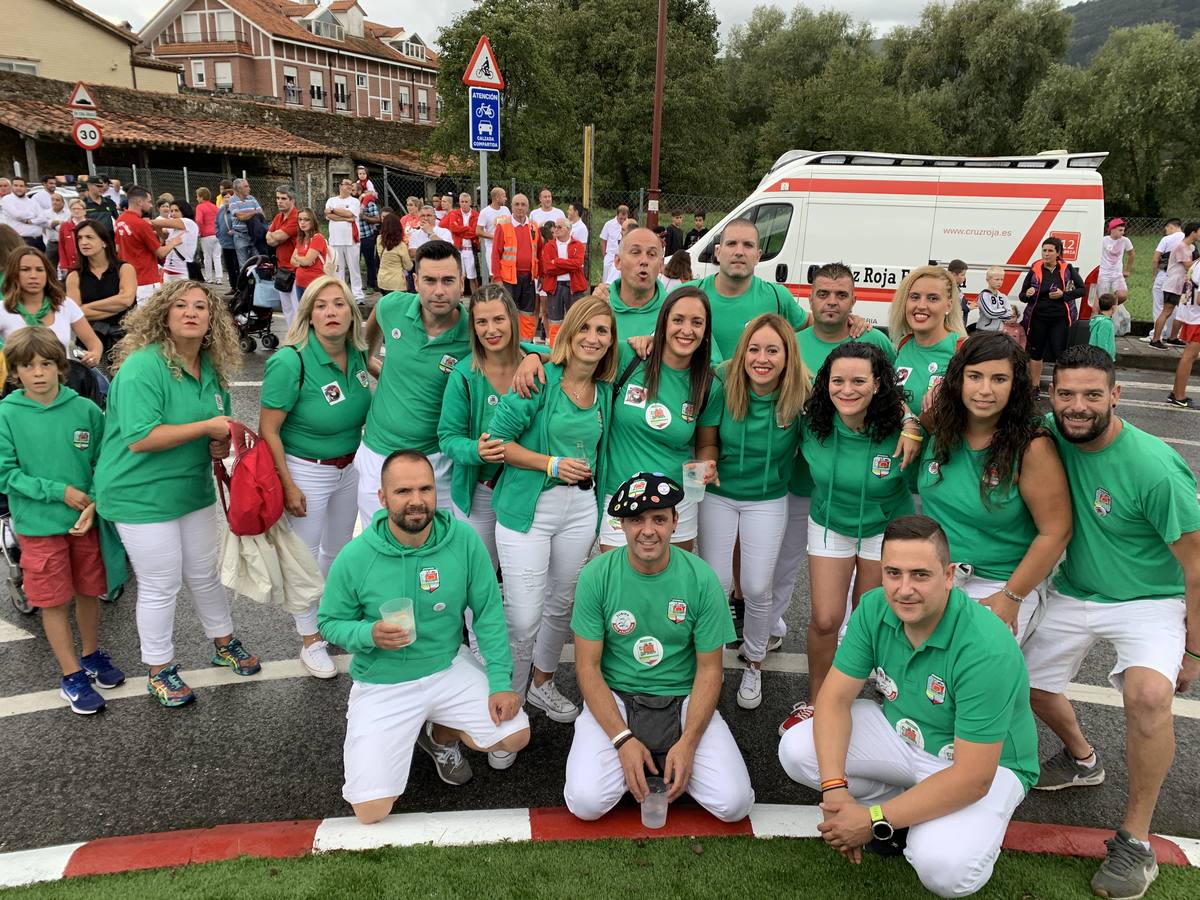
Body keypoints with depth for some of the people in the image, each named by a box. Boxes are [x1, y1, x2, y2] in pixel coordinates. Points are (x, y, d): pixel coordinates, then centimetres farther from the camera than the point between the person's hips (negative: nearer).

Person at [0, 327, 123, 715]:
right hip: (39, 526, -2)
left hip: (86, 519, 2)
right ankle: (72, 676, 22)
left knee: (89, 591, 17)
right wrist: (60, 491, -16)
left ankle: (91, 655, 39)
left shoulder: (85, 409, -6)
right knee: (54, 602, 8)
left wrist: (93, 503, -14)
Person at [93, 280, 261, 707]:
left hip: (194, 489, 7)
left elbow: (219, 426, 20)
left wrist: (222, 444, -3)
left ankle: (224, 644, 41)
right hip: (141, 495, -7)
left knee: (205, 574, 20)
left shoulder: (211, 368, 3)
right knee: (160, 587, 5)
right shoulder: (143, 367, -22)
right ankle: (159, 671, 26)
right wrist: (207, 427, -25)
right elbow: (140, 439, -29)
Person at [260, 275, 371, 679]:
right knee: (306, 556, 9)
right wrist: (288, 486, -18)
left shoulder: (357, 354, -7)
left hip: (350, 466, 6)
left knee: (339, 548, 23)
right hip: (305, 470, -6)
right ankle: (310, 638, 27)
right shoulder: (291, 362, -24)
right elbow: (268, 430, -19)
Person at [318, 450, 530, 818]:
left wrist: (501, 682, -12)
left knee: (515, 736, -11)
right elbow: (330, 622, -3)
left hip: (449, 667, 2)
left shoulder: (463, 539, -13)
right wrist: (370, 634, -24)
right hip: (383, 683, -2)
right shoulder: (354, 557, -16)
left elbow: (488, 612, -7)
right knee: (371, 811, -11)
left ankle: (440, 735, 20)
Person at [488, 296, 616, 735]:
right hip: (527, 509, -5)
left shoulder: (606, 389, 5)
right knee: (523, 618, -5)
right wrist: (552, 464, -18)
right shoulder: (540, 379, -13)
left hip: (580, 510, 6)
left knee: (561, 605, 19)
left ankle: (542, 683, 41)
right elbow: (498, 439, -12)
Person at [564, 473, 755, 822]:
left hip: (682, 699, 1)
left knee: (734, 804, -15)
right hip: (614, 698, 0)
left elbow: (709, 669, -4)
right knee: (586, 802, -21)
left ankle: (666, 761, 12)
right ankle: (636, 760, 10)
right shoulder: (596, 576, -10)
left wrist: (688, 742, -15)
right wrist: (623, 740, -17)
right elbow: (588, 667, -7)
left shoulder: (701, 578, -9)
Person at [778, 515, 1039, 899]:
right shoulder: (874, 608, -16)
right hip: (902, 732, 5)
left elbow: (973, 777, -31)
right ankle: (906, 809, 5)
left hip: (986, 763, -5)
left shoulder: (986, 649, -34)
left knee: (944, 867, -33)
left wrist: (875, 821, -28)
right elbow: (835, 698, -12)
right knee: (796, 749, -15)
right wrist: (835, 790, -25)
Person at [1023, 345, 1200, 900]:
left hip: (1150, 603, -6)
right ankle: (1081, 759, 46)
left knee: (1148, 693, -31)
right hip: (1073, 593, 6)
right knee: (1028, 682, 13)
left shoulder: (1156, 469, -27)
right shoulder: (1050, 434, -13)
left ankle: (1135, 839, -10)